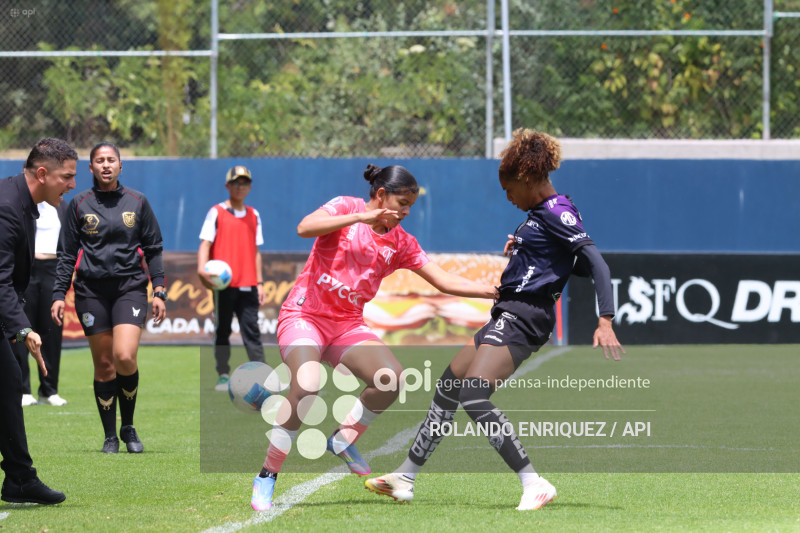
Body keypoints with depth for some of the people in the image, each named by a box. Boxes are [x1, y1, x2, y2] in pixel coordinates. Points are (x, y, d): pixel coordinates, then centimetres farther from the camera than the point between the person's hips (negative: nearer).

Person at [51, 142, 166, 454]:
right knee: (103, 365, 1)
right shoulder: (80, 204, 6)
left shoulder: (137, 202, 7)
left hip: (130, 287, -1)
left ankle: (128, 426, 4)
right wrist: (59, 294, 1)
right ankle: (110, 437, 11)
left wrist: (159, 291, 3)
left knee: (125, 357, -17)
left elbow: (153, 249, 11)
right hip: (91, 290, 1)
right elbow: (67, 254, 9)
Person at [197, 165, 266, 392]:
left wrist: (260, 283, 14)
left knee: (252, 331, -2)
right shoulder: (216, 212, 2)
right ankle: (224, 376, 9)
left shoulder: (253, 215, 15)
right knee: (222, 331, 3)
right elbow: (205, 243, -6)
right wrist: (202, 268, -24)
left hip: (247, 285, 3)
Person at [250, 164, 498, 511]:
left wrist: (492, 292, -2)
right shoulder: (346, 208, -4)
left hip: (348, 324, 5)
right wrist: (361, 217, -27)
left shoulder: (400, 243, 8)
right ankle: (266, 477, -17)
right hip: (304, 314, -5)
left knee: (391, 378, -20)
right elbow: (305, 228, -22)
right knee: (306, 389, -30)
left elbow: (443, 280, 8)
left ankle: (342, 440, 5)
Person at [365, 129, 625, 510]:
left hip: (522, 318, -11)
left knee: (473, 396, -23)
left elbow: (595, 263, -22)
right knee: (448, 387, 17)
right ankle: (405, 478, 28)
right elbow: (579, 266, 25)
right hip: (509, 315, 11)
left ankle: (533, 483, -23)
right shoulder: (541, 212, 16)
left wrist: (605, 322, -31)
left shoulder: (557, 212, -14)